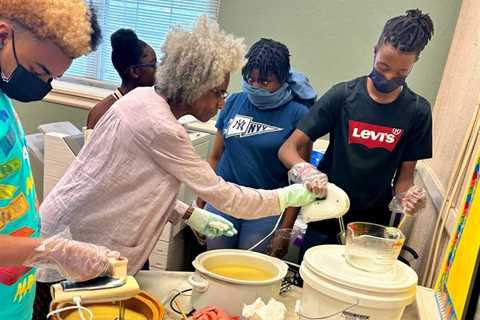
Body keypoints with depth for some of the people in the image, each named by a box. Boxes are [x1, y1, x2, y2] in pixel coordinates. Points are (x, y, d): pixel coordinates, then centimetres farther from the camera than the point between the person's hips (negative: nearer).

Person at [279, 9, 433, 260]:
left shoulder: (417, 111, -6)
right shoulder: (343, 95, -10)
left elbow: (405, 174, 1)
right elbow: (288, 149, -12)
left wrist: (406, 197, -21)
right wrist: (306, 173, -33)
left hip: (372, 222, 1)